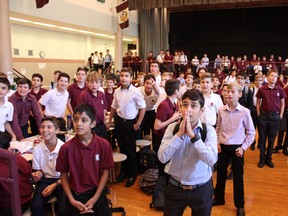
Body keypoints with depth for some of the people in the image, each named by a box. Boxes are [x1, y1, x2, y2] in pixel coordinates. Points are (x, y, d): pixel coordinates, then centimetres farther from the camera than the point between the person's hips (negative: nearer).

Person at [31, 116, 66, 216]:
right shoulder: (37, 149, -3)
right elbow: (38, 170, 11)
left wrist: (55, 185, -16)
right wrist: (37, 175, -12)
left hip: (62, 181, -3)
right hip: (45, 180, 3)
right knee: (35, 206, -22)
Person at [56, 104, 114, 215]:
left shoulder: (104, 145, -14)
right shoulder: (66, 148, -13)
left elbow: (105, 172, -7)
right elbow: (64, 176, -4)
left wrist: (94, 199, -10)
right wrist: (72, 200, -9)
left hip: (97, 193, 0)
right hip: (75, 194, 0)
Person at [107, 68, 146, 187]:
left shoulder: (135, 91, -14)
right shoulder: (117, 91, 1)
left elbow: (143, 108, -10)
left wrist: (138, 124, -11)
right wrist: (109, 121, 16)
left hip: (131, 123, -4)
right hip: (119, 121, 5)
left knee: (131, 150, 5)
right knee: (122, 147, 15)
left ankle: (132, 174, 24)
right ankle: (124, 171, 33)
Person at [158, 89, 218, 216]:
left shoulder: (209, 131, -10)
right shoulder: (172, 128, -7)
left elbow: (211, 160, -25)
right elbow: (162, 157, -17)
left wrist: (193, 135, -27)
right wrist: (180, 133, -23)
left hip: (201, 190, -1)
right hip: (174, 187, 1)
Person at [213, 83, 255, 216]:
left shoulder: (245, 112, -11)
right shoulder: (221, 110, -4)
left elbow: (251, 132, -3)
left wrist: (243, 147, -7)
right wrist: (217, 143, 1)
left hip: (237, 148, -2)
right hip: (223, 147, 3)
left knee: (238, 176, 6)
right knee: (220, 174, 15)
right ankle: (219, 198, 35)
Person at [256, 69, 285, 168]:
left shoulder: (280, 90, -1)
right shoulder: (261, 89, -2)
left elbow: (282, 103, 9)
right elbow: (258, 102, 7)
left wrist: (281, 115, 4)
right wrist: (258, 114, 2)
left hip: (275, 116, 1)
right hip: (263, 116, 0)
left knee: (271, 139, 9)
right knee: (262, 138, 7)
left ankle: (268, 159, 22)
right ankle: (262, 159, 19)